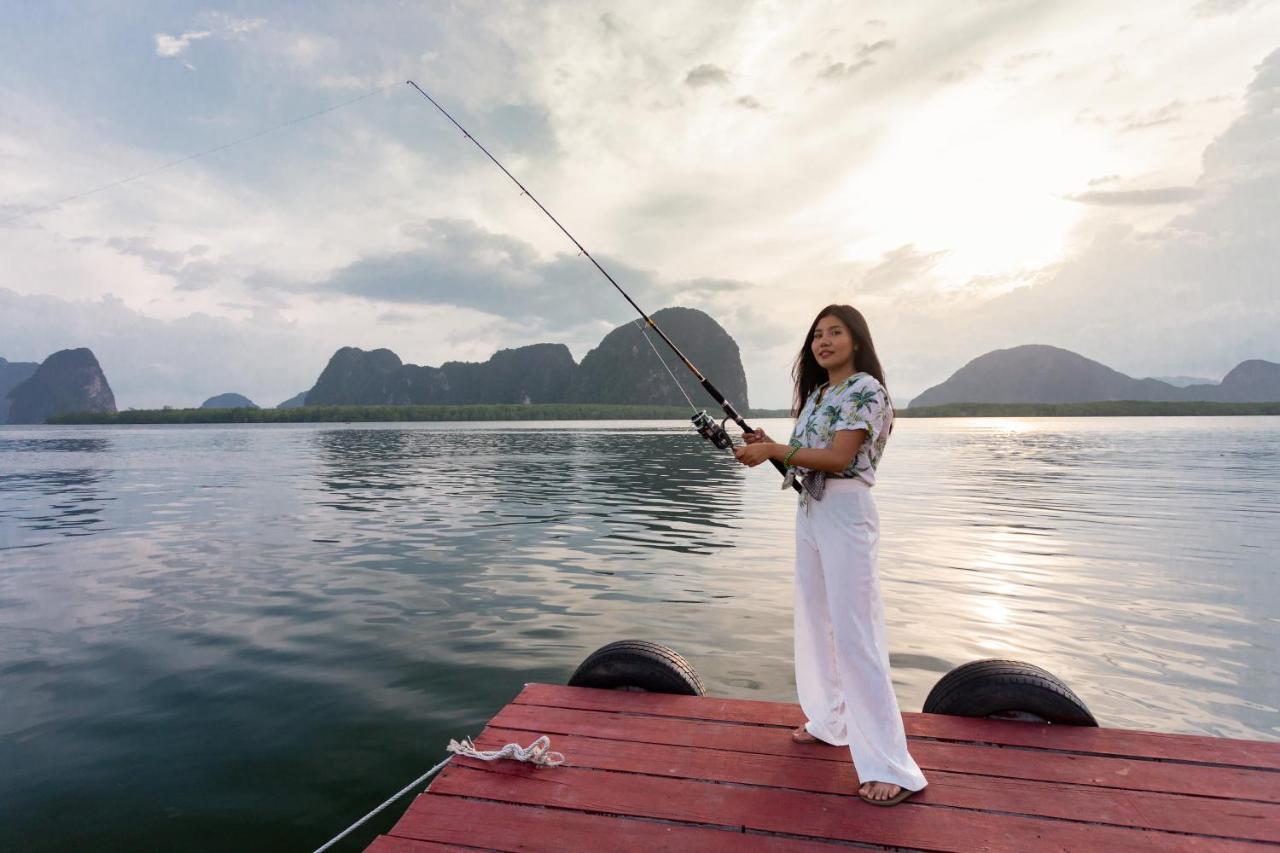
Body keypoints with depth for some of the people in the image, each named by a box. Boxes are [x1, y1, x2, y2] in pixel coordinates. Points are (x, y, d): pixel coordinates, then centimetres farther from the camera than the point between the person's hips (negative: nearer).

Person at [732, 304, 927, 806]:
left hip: (846, 511, -8)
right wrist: (768, 448, -2)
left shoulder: (866, 388, -9)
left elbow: (837, 457, -19)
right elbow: (805, 458, 13)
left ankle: (892, 767, 0)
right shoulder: (815, 393, 15)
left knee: (854, 633, -9)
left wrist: (774, 450, -17)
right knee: (814, 622, 14)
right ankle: (829, 721, 31)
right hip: (808, 511, 9)